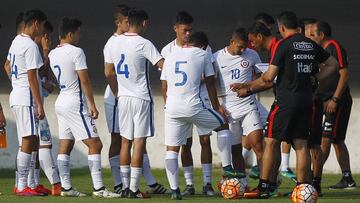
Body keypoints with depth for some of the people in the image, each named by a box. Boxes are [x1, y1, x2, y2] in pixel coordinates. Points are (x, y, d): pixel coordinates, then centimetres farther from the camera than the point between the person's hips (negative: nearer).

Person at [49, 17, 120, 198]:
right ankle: (98, 188, -14)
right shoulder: (76, 52, -14)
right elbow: (85, 81, -15)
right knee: (95, 144, -8)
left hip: (61, 101, 9)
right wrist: (92, 105, -12)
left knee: (65, 146, 9)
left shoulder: (53, 54, 9)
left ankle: (65, 187, 8)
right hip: (76, 103, -9)